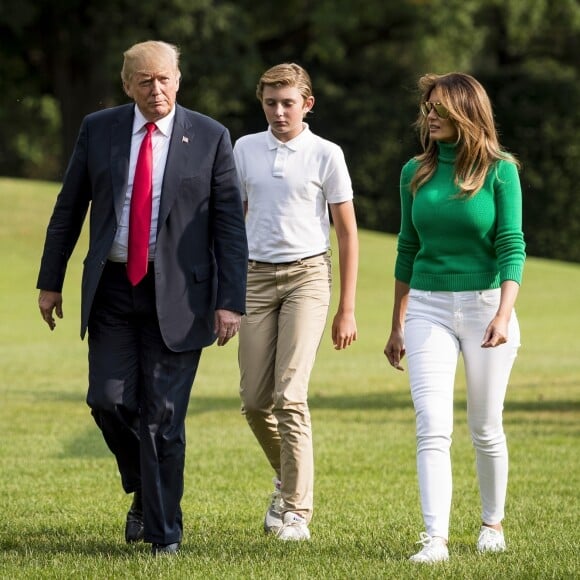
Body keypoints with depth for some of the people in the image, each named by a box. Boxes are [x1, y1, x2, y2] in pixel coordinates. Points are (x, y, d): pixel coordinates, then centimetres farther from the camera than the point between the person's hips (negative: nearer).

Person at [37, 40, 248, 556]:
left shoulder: (210, 138, -2)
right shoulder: (98, 130, 5)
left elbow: (230, 225, -2)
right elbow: (69, 208, 11)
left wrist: (231, 301, -8)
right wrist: (51, 281, 10)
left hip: (177, 295, -2)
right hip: (112, 288, 2)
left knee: (163, 415, -3)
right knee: (109, 400, -5)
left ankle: (163, 532, 8)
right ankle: (144, 491, 23)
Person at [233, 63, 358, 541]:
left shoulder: (325, 155, -2)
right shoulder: (245, 150, 8)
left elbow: (347, 233, 2)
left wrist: (347, 309, -1)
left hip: (307, 274, -4)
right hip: (258, 277, 4)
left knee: (290, 395, -15)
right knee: (254, 400, 3)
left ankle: (296, 511, -10)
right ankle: (289, 477, 29)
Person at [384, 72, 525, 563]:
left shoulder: (499, 171, -4)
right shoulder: (416, 172, 6)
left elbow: (512, 247, -9)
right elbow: (408, 249, 13)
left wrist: (504, 314, -21)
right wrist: (398, 324, 14)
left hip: (484, 305, -2)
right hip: (428, 308, 2)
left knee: (486, 429, 9)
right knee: (433, 429, -11)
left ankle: (493, 523, 28)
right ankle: (435, 539, -16)